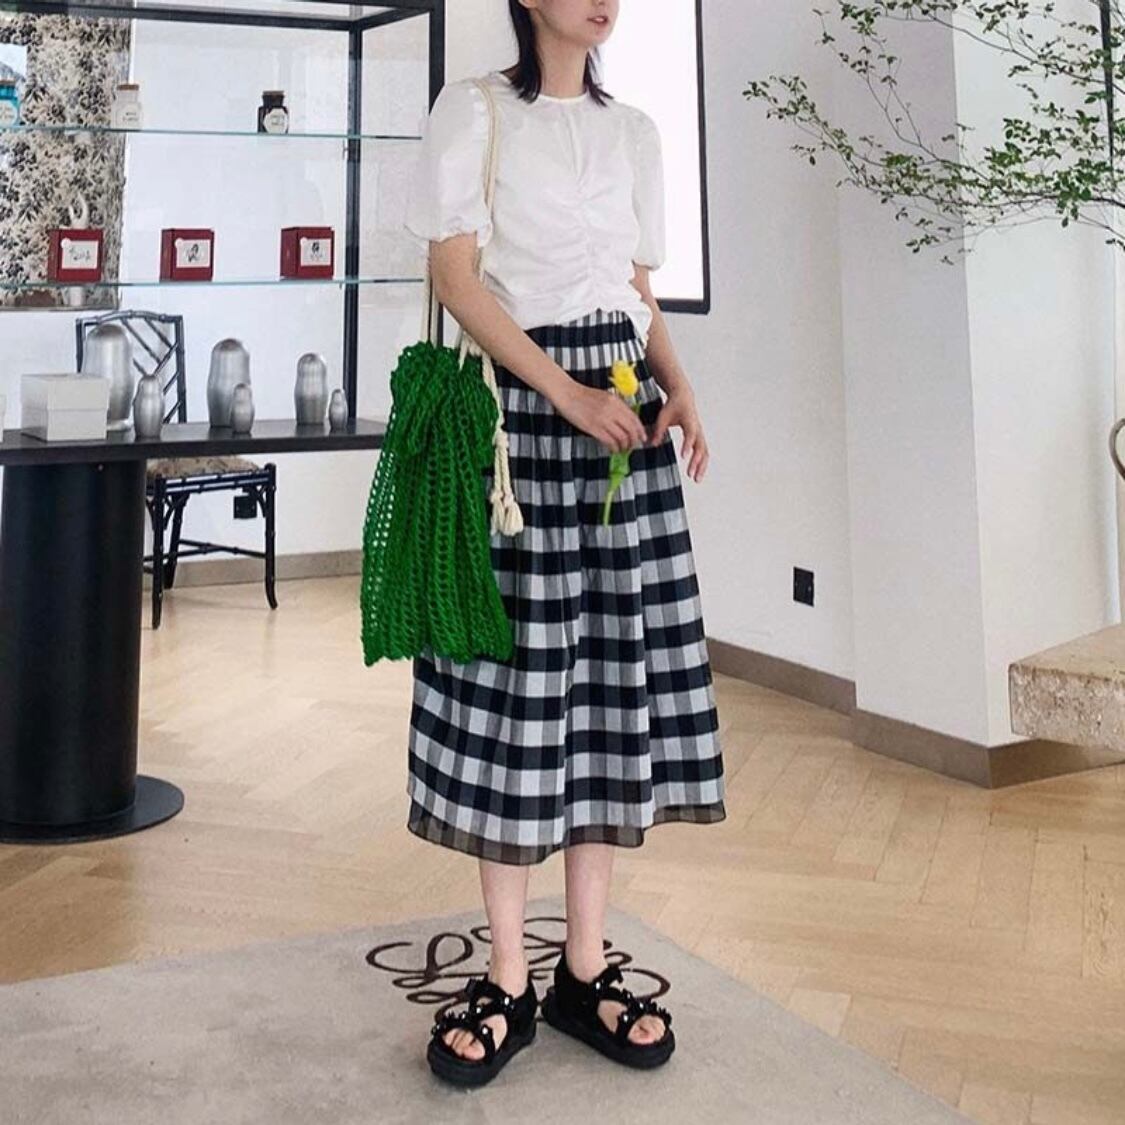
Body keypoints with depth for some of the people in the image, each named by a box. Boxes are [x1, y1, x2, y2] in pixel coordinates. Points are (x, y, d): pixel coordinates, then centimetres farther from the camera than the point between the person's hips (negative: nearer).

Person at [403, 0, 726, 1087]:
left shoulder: (633, 131, 18)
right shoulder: (474, 110, 4)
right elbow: (455, 275, -6)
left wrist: (676, 383, -2)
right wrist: (567, 393, -17)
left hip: (622, 404, 4)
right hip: (518, 402, -4)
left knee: (614, 662, 0)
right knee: (513, 670, -5)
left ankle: (584, 972, 9)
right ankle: (506, 978, 5)